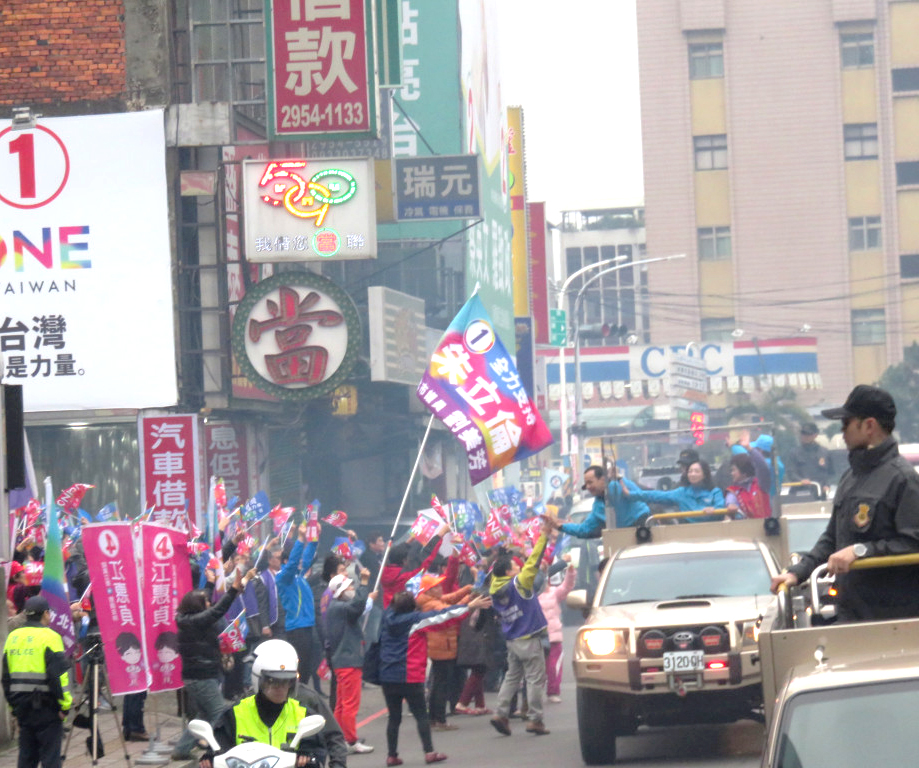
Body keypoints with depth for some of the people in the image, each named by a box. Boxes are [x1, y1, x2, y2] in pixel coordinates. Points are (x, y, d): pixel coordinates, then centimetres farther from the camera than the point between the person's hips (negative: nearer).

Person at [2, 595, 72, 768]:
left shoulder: (13, 637, 10)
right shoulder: (49, 637, -10)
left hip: (21, 705, 6)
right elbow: (58, 674, -16)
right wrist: (65, 704, -11)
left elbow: (6, 676, 15)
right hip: (46, 706, -6)